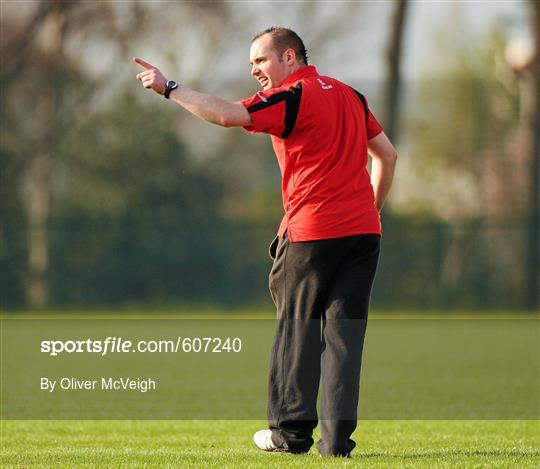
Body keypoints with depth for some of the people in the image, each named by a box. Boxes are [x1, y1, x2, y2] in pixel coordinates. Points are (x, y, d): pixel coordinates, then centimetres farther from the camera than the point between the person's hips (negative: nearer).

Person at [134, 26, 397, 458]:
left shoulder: (291, 97, -6)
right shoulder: (349, 95, 17)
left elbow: (227, 115, -20)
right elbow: (387, 154, 22)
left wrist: (169, 89, -15)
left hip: (312, 232, -6)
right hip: (363, 229, 6)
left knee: (297, 326, 6)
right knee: (344, 330, 4)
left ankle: (292, 430, 10)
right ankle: (337, 437, -1)